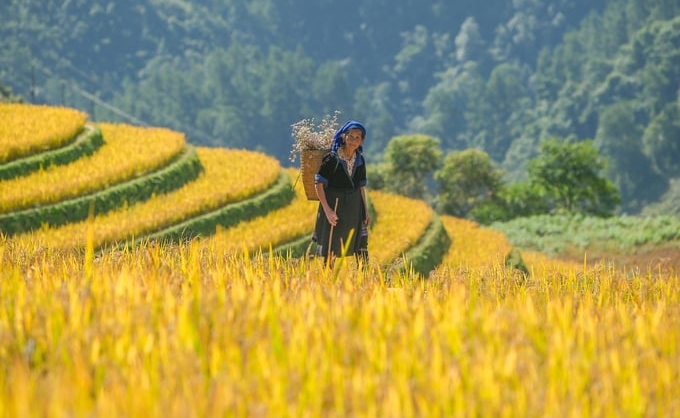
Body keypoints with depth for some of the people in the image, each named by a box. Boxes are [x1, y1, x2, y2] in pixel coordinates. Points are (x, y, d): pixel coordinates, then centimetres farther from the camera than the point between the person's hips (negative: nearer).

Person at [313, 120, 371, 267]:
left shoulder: (360, 160, 4)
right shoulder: (331, 159, -13)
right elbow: (318, 183, -13)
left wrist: (366, 210, 9)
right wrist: (327, 210, -19)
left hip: (355, 208, 5)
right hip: (334, 207, -5)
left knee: (361, 248, 4)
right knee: (331, 251, 2)